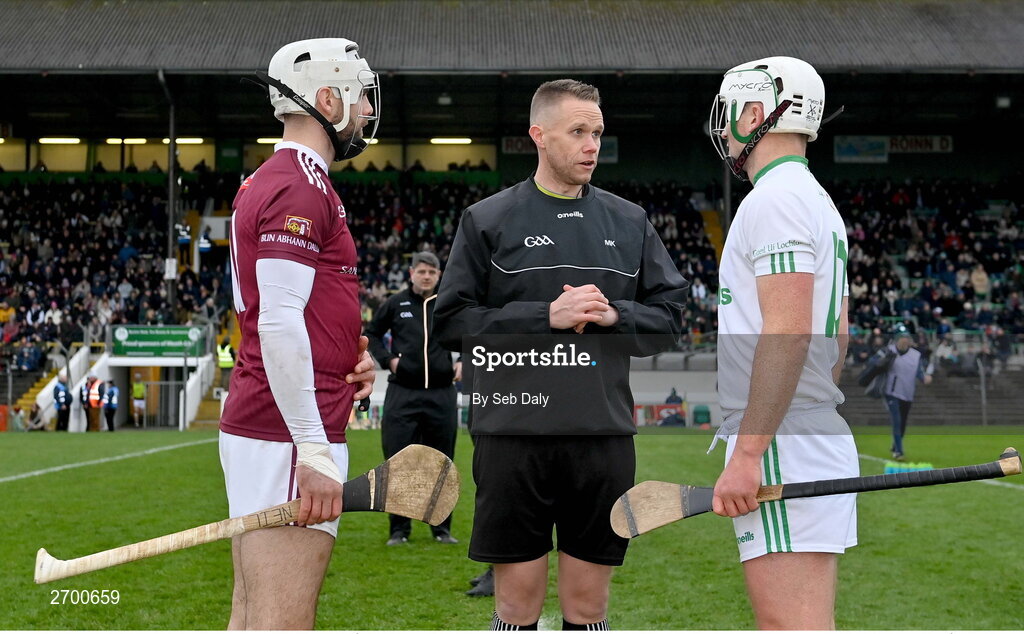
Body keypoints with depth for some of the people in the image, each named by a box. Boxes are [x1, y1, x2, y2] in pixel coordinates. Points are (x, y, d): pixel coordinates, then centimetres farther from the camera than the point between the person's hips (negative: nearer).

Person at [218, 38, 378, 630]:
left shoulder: (264, 183, 19)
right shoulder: (303, 188, -12)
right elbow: (280, 324, -21)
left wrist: (348, 356, 14)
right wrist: (315, 452, -21)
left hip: (252, 425, 10)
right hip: (289, 435, -10)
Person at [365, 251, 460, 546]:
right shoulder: (395, 304, 5)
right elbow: (372, 334, 17)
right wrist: (387, 359, 3)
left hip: (441, 393, 1)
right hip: (402, 393, -1)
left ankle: (442, 528, 17)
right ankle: (399, 529, 8)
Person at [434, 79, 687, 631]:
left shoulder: (630, 222, 12)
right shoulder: (487, 221, 3)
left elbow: (671, 314, 12)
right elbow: (451, 322, -3)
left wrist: (617, 314, -8)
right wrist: (545, 316, -14)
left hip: (605, 439, 3)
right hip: (515, 439, -2)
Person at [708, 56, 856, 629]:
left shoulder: (775, 197, -10)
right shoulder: (819, 202, 21)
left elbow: (788, 332, -21)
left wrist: (747, 453, -22)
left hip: (781, 449, -10)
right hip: (824, 444, 10)